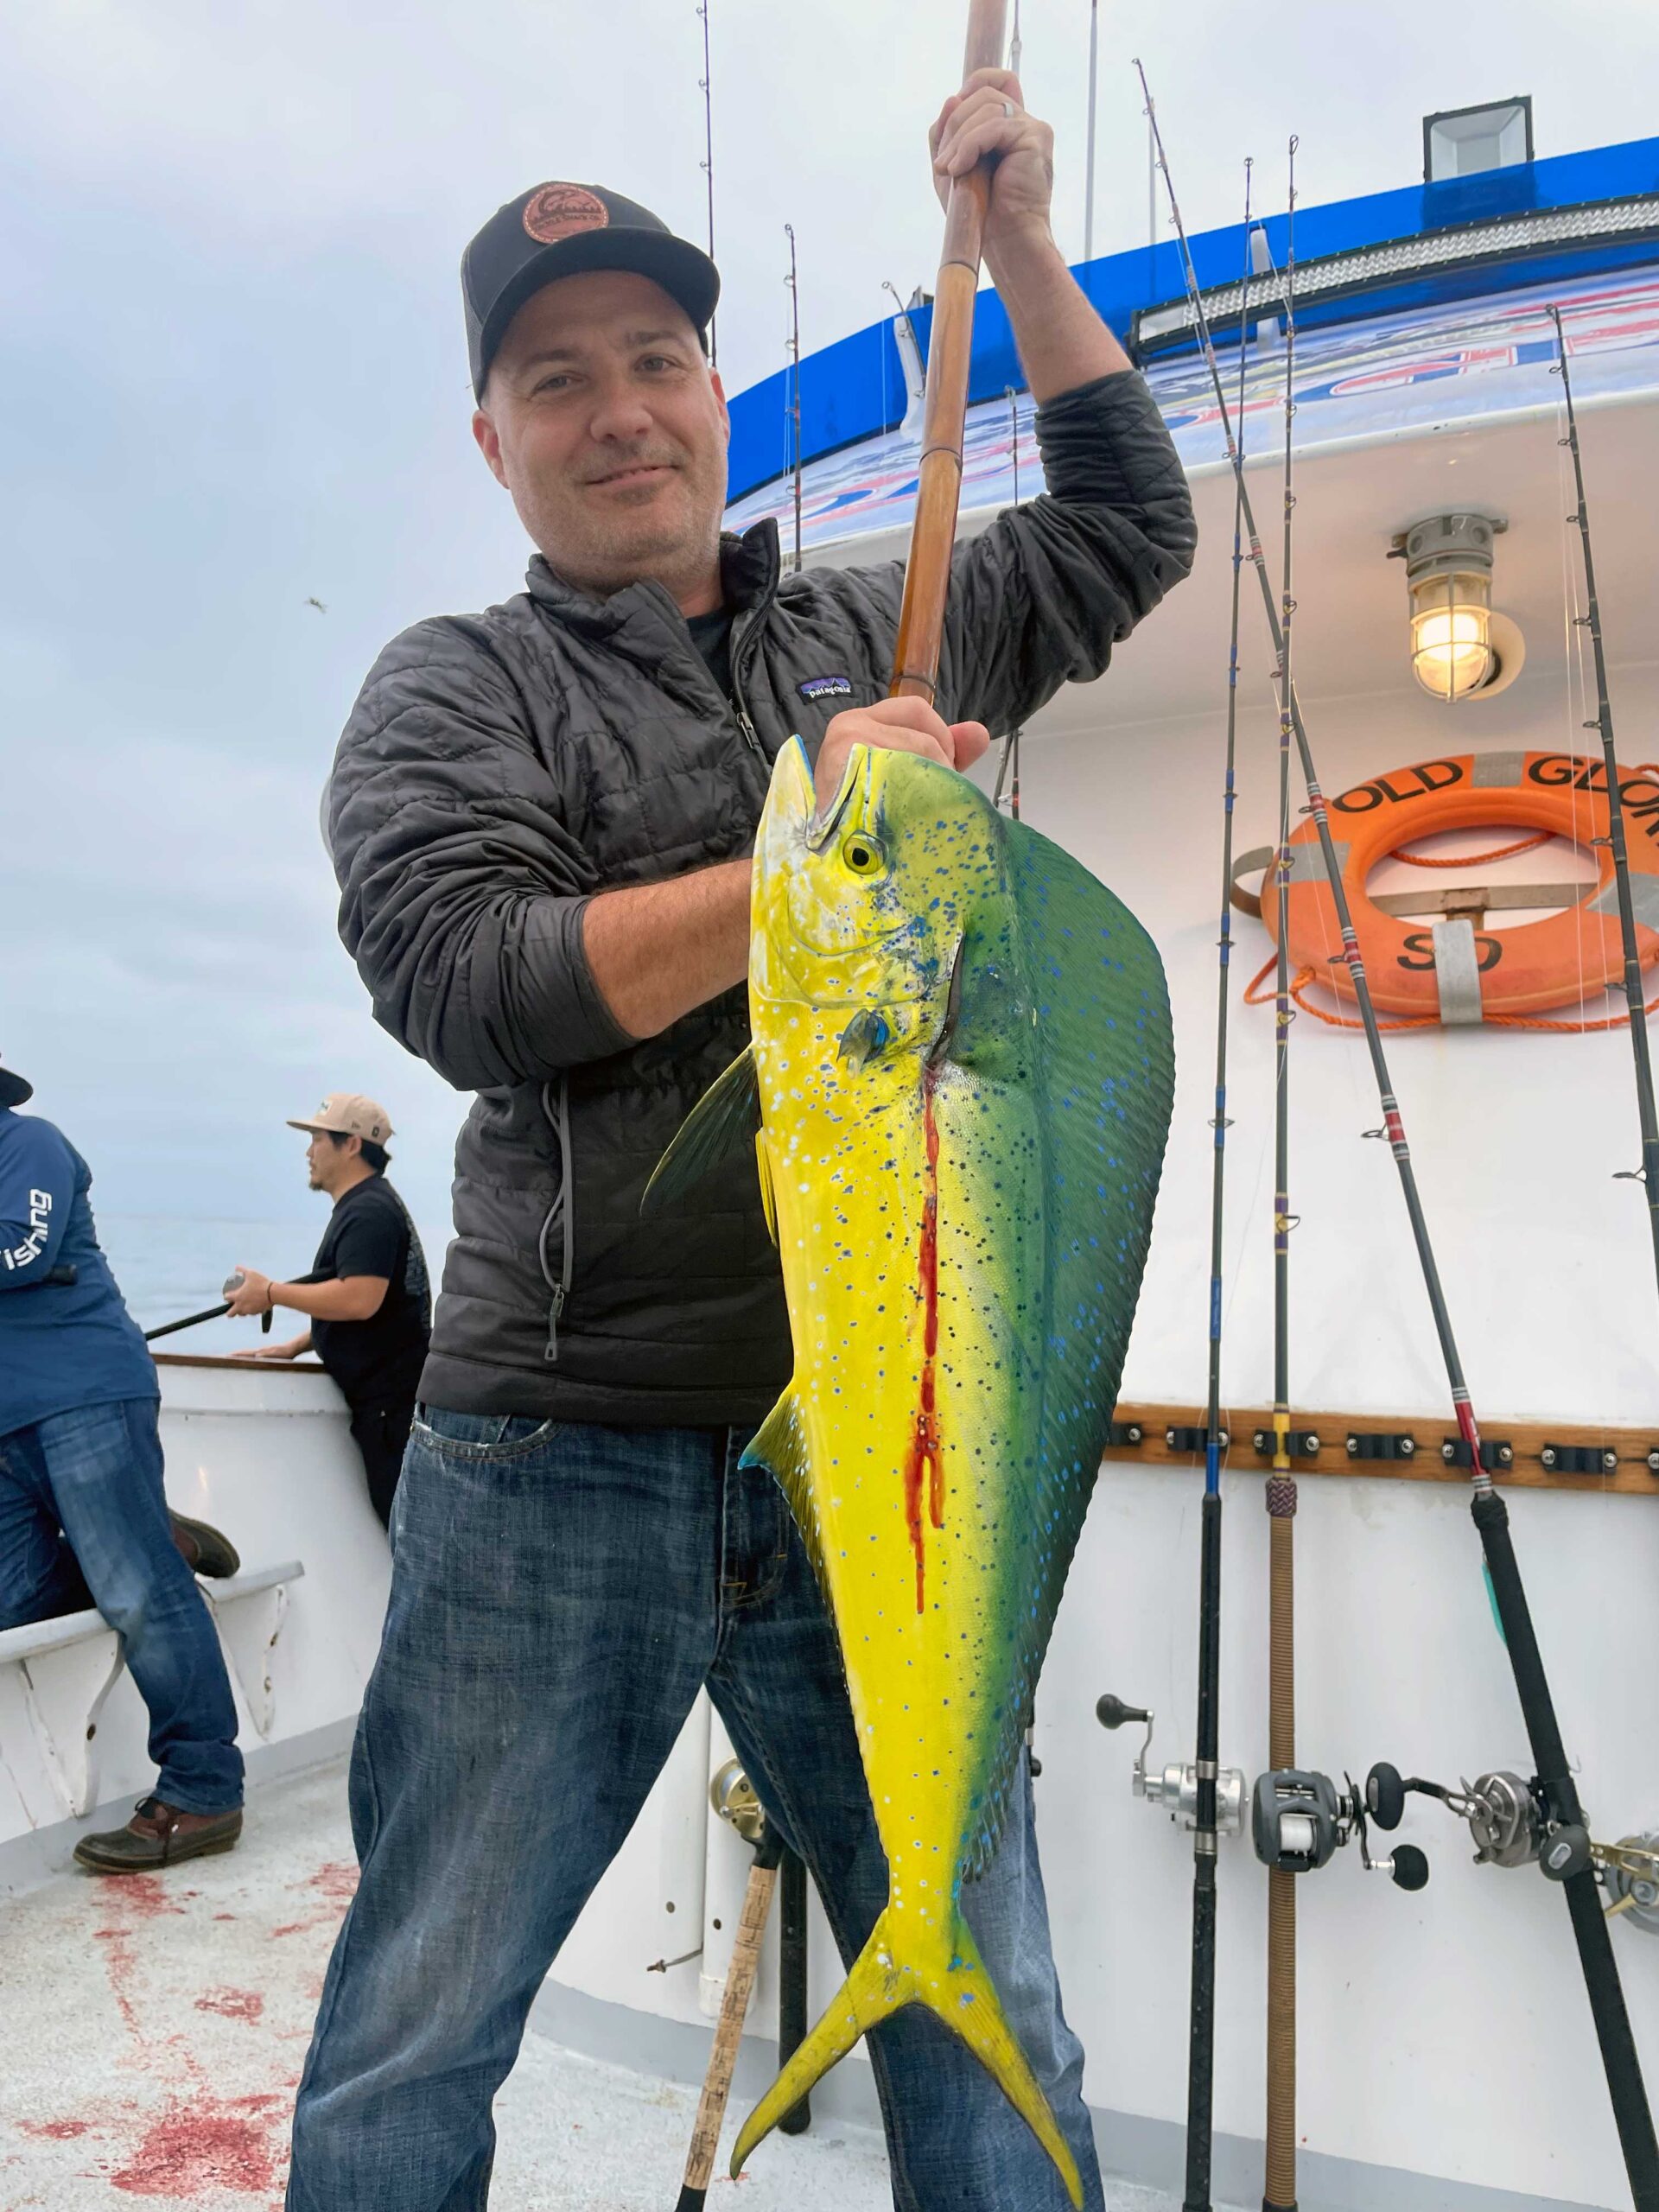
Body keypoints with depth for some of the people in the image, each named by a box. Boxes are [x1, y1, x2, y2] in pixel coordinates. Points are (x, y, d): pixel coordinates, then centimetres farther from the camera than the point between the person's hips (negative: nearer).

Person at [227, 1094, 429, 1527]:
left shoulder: (369, 1211, -15)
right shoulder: (364, 1206, 21)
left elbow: (359, 1300, -28)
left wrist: (271, 1293, -17)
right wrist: (294, 1347, 17)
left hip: (392, 1404, -11)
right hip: (388, 1398, 11)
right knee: (404, 1527, 16)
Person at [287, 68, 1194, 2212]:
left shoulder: (878, 633, 16)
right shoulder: (453, 690, 5)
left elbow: (1126, 528, 25)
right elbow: (471, 984, -11)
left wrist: (1022, 242, 17)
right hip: (562, 1456, -2)